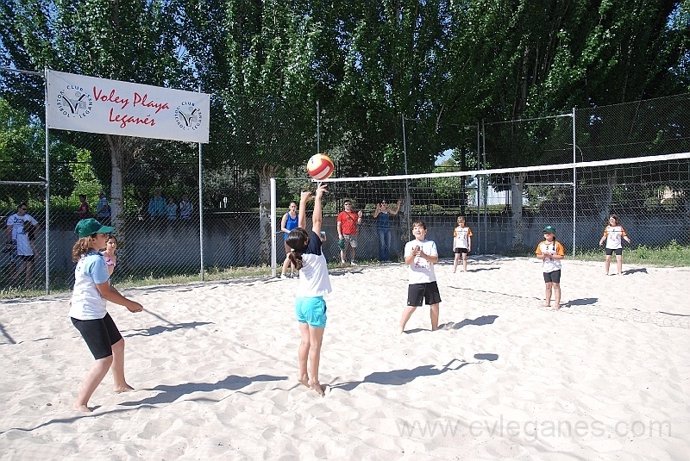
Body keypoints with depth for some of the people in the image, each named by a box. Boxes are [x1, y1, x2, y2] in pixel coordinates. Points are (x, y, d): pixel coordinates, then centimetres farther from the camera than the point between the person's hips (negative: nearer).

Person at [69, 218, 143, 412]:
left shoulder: (87, 257, 9)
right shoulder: (96, 260, -23)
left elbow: (107, 287, 12)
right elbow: (105, 292, -19)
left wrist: (127, 303, 7)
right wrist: (130, 303, -7)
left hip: (97, 313, 11)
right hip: (88, 316, -11)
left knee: (118, 343, 24)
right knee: (106, 359, -9)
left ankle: (120, 384, 41)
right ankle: (80, 403, -2)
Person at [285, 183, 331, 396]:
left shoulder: (298, 251, -1)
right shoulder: (313, 250, -16)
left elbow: (301, 225, 7)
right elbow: (317, 221, -14)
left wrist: (303, 201, 11)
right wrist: (318, 198, -7)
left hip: (301, 300, 7)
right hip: (314, 301, -7)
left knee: (305, 341, 14)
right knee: (315, 344, 2)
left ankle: (303, 376, 20)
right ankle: (313, 380, 8)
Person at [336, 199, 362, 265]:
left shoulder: (354, 214, 15)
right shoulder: (341, 214, 4)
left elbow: (358, 223, 14)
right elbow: (338, 225, 0)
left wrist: (359, 216, -3)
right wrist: (340, 234, -8)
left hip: (353, 234, 4)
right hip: (344, 235, -3)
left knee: (353, 248, 4)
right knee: (343, 249, -3)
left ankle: (352, 261, 13)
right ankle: (343, 261, 2)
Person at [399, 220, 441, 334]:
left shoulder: (431, 243, 5)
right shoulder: (409, 244, 1)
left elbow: (435, 259, -6)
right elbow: (407, 262, -10)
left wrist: (424, 255, -23)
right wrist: (413, 254, -29)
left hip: (430, 280, 3)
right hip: (415, 280, -3)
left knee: (434, 304, 9)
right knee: (412, 306, -4)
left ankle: (435, 327, 27)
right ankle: (401, 328, 8)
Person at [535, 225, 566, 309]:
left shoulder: (557, 244, -8)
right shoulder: (541, 244, 6)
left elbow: (561, 256, -11)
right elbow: (538, 255, 8)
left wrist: (551, 256, -20)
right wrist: (543, 256, -13)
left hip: (555, 268, -4)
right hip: (545, 268, 5)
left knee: (556, 285, -3)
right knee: (548, 285, 12)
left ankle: (557, 303, 2)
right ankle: (547, 302, 20)